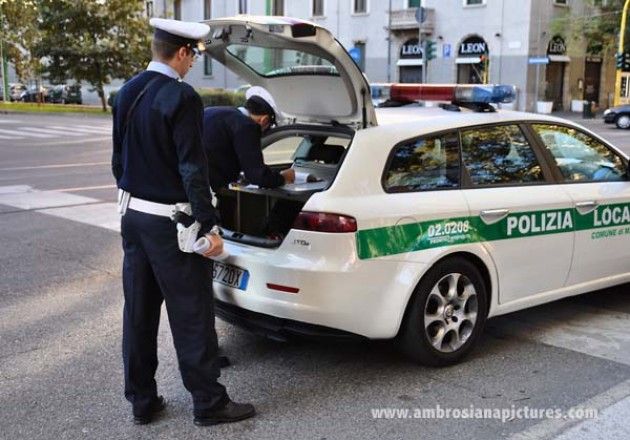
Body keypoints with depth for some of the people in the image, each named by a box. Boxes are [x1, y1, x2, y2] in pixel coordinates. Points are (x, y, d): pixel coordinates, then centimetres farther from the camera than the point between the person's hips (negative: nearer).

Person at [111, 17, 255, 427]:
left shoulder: (127, 93, 8)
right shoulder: (181, 98, -17)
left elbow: (119, 160, 15)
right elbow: (192, 169, -20)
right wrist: (210, 227, -17)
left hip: (133, 215, 8)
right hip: (170, 222, -8)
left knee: (139, 312, 13)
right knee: (192, 316, 2)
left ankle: (142, 401, 24)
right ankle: (209, 403, 14)